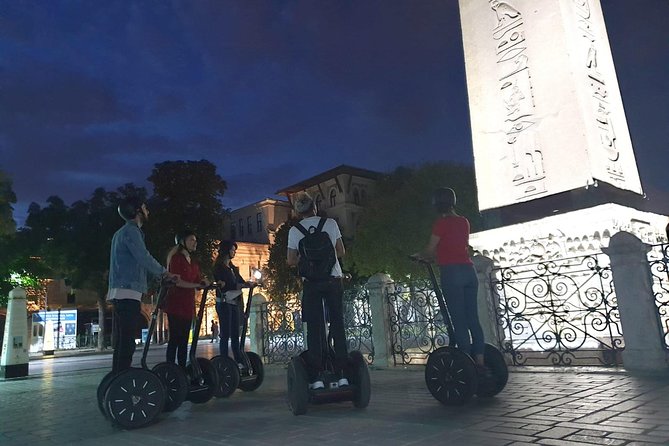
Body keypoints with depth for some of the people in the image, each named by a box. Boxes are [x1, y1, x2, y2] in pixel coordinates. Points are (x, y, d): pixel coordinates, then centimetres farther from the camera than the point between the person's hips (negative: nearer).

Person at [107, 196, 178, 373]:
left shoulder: (122, 232, 24)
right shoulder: (131, 231, -7)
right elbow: (144, 258, -15)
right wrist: (165, 273, -1)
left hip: (119, 293, 10)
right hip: (128, 293, -10)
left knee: (121, 342, 11)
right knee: (126, 343, -11)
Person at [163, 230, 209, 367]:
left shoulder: (194, 262, 17)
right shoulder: (176, 258, -5)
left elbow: (198, 280, 12)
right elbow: (177, 281, -16)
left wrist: (204, 283, -9)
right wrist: (196, 285, -23)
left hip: (188, 304, 7)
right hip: (176, 304, -7)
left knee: (184, 340, 9)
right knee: (175, 339, -8)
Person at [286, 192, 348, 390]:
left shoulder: (294, 230, 2)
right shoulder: (331, 223, 3)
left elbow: (291, 261, 3)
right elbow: (341, 252, 8)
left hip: (311, 283, 0)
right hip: (333, 279, 0)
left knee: (314, 328, 4)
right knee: (337, 325, 5)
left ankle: (316, 377, 2)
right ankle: (341, 374, 5)